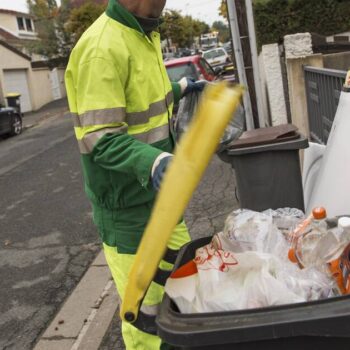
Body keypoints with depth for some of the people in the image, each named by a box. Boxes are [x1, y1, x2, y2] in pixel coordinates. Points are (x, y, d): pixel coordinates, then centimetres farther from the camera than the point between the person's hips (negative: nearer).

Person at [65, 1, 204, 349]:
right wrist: (154, 162, -43)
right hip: (127, 204, -9)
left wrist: (178, 89, 36)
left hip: (158, 193, 10)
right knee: (145, 305, 2)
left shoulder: (144, 34, 8)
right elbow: (102, 140, -27)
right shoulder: (102, 47, -23)